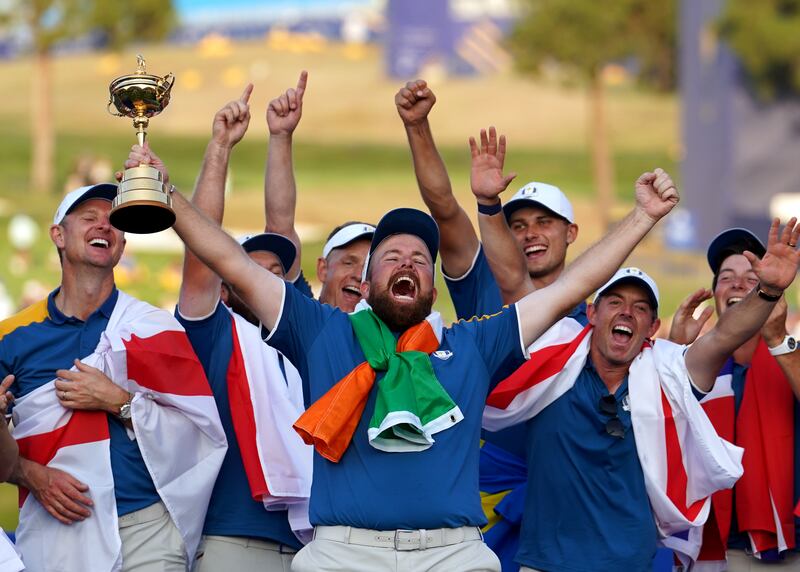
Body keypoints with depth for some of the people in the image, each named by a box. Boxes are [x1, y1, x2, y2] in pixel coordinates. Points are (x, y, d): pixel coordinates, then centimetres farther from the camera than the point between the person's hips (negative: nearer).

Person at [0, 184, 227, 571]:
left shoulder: (156, 328, 3)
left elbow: (202, 436, -3)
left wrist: (119, 402, -12)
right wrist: (35, 477, -12)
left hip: (146, 529, -1)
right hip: (54, 534, 1)